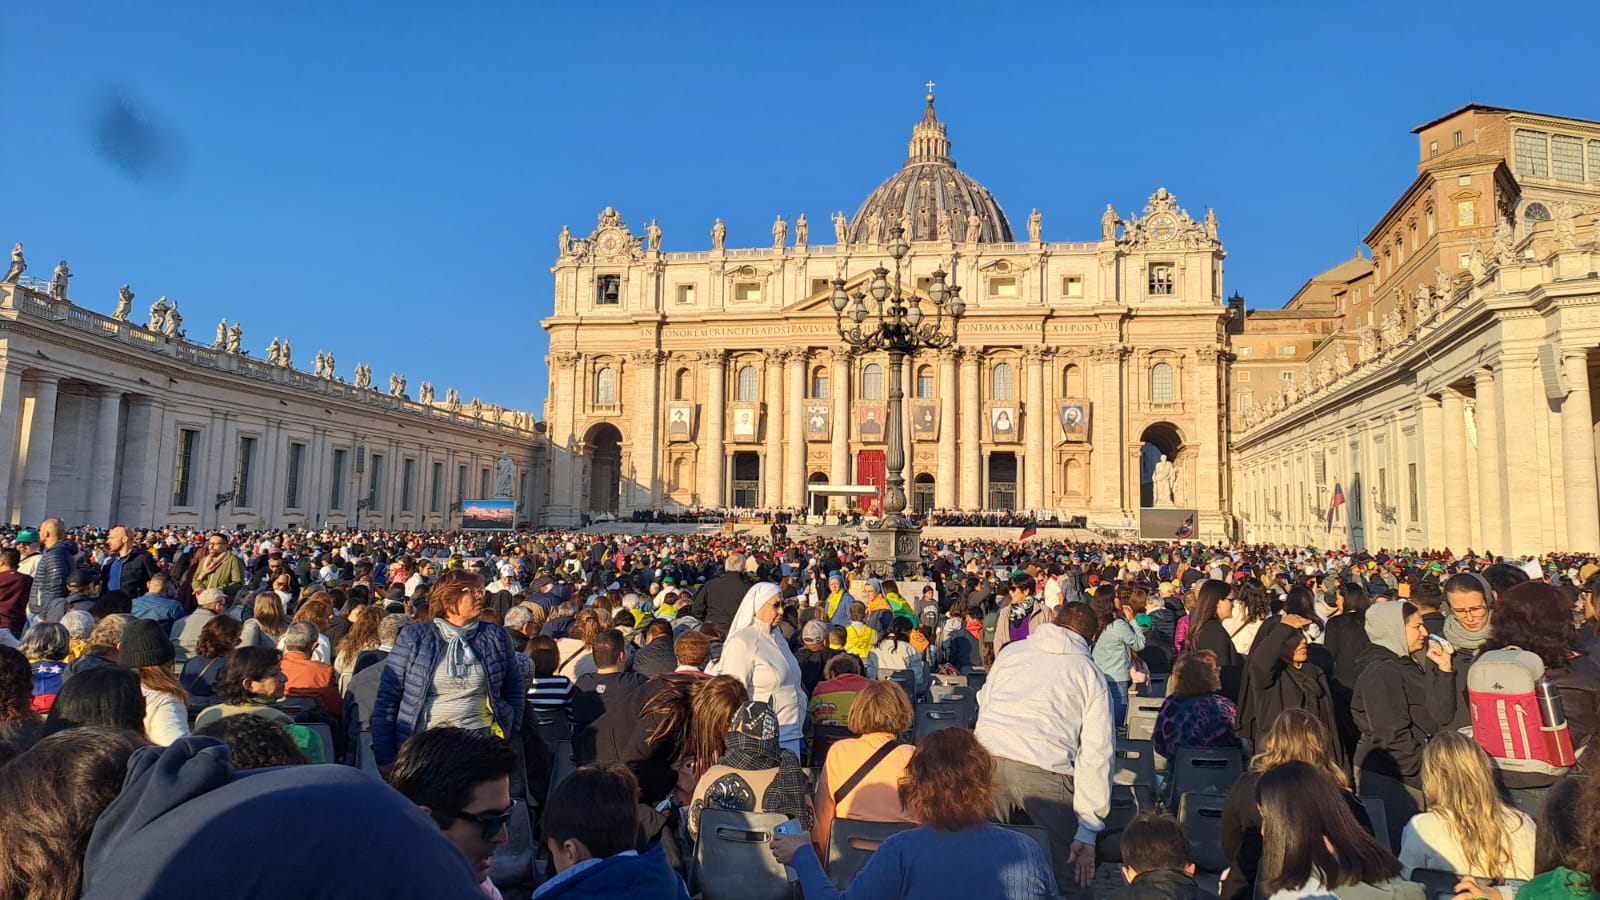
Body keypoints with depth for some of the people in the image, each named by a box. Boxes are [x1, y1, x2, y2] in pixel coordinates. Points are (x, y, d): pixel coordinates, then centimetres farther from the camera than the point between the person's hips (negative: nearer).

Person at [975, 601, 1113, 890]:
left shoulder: (1011, 652, 20)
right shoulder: (1091, 676, 13)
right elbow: (1096, 754, 5)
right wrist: (1088, 830, 4)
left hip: (987, 759, 3)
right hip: (1044, 769, -3)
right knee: (1065, 868, 13)